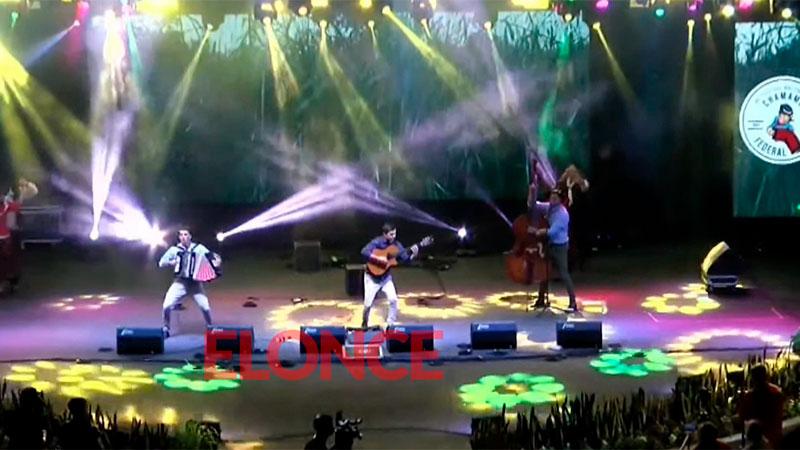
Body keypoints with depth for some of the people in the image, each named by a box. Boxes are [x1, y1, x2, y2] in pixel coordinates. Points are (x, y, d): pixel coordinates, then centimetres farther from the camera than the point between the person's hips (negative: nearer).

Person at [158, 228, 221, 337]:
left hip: (195, 283, -1)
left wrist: (217, 261, -24)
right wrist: (171, 262, -13)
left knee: (205, 307, -14)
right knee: (167, 305, -16)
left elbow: (212, 258, -1)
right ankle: (166, 328, 7)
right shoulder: (174, 249, 2)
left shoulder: (199, 248, 0)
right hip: (180, 282, 1)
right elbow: (161, 263, 7)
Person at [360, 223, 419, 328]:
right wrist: (379, 259, -36)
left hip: (386, 277, 4)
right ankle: (364, 324, 27)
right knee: (368, 303, 1)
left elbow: (405, 258, -7)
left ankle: (391, 324, 4)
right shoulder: (376, 242, -19)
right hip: (372, 277, -4)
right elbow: (364, 252, -32)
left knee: (393, 299, -11)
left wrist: (413, 254, -26)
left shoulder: (396, 244, -4)